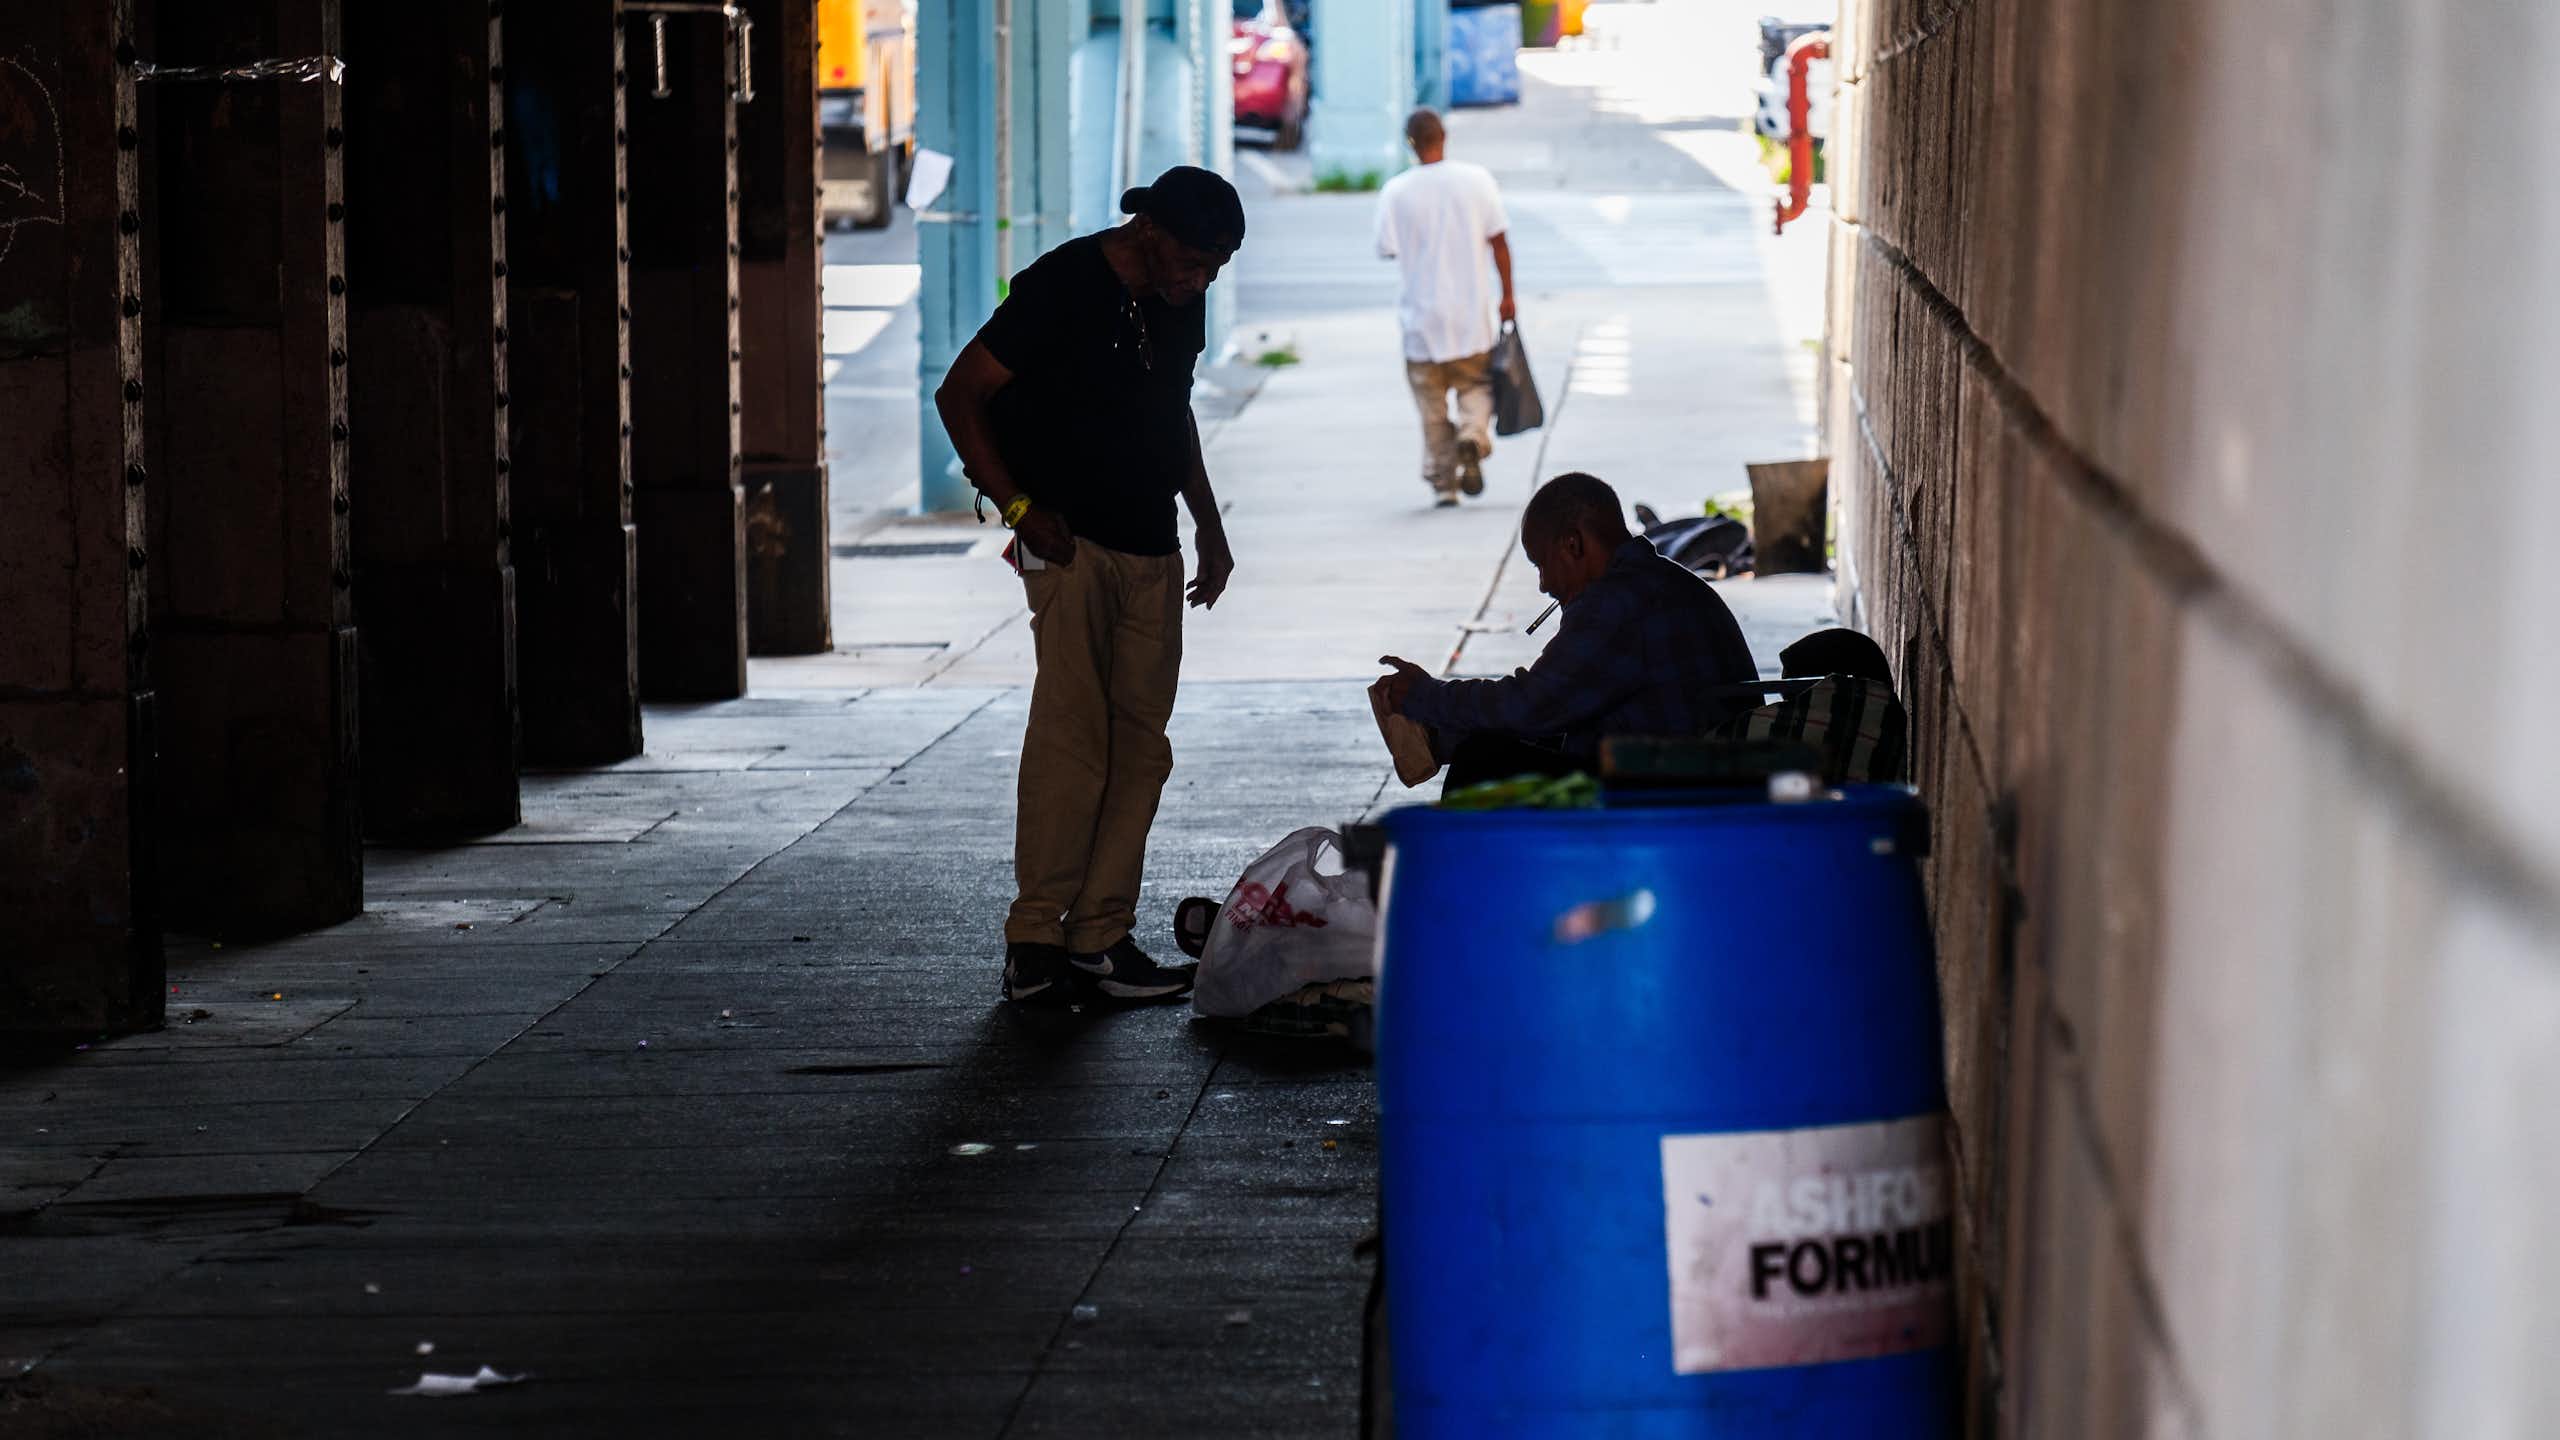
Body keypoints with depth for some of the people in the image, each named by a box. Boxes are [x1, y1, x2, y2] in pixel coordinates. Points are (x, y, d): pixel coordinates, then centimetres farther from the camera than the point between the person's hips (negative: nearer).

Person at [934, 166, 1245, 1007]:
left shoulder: (1178, 303, 11)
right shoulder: (1062, 289, -12)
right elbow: (961, 395, -8)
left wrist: (1208, 523, 23)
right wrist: (1019, 507, -14)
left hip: (1152, 550, 8)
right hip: (1071, 543, -8)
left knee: (1140, 746, 2)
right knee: (1071, 733, -14)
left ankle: (1101, 937, 4)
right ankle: (1036, 943, -11)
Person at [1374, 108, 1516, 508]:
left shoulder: (1396, 192, -9)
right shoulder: (1476, 179, -6)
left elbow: (1388, 249, -5)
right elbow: (1498, 241, -3)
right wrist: (1507, 295, 6)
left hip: (1422, 316, -1)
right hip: (1471, 311, 1)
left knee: (1432, 405, 10)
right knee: (1475, 385, 16)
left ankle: (1442, 482, 10)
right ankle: (1473, 435, -13)